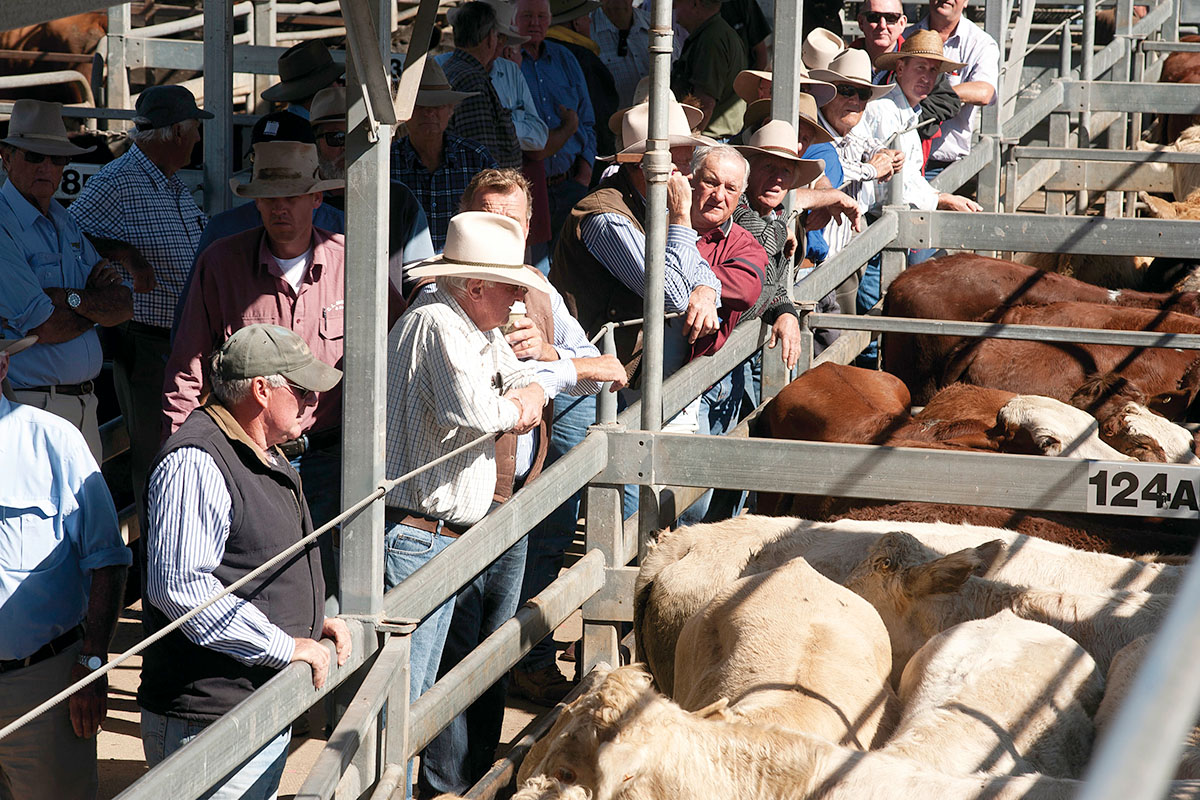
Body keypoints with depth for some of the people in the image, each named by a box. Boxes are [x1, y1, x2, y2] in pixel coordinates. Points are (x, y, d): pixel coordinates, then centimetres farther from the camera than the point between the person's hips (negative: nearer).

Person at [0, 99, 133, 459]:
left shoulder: (65, 222, 16)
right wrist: (101, 305, 1)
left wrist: (71, 298, -12)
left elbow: (124, 306, 7)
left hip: (84, 402, 8)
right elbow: (45, 328, -17)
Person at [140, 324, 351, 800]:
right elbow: (180, 585, -28)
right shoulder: (195, 464, -18)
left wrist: (314, 619, 14)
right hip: (208, 721, -10)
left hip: (268, 715, 10)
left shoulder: (266, 457, 18)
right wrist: (284, 645, -22)